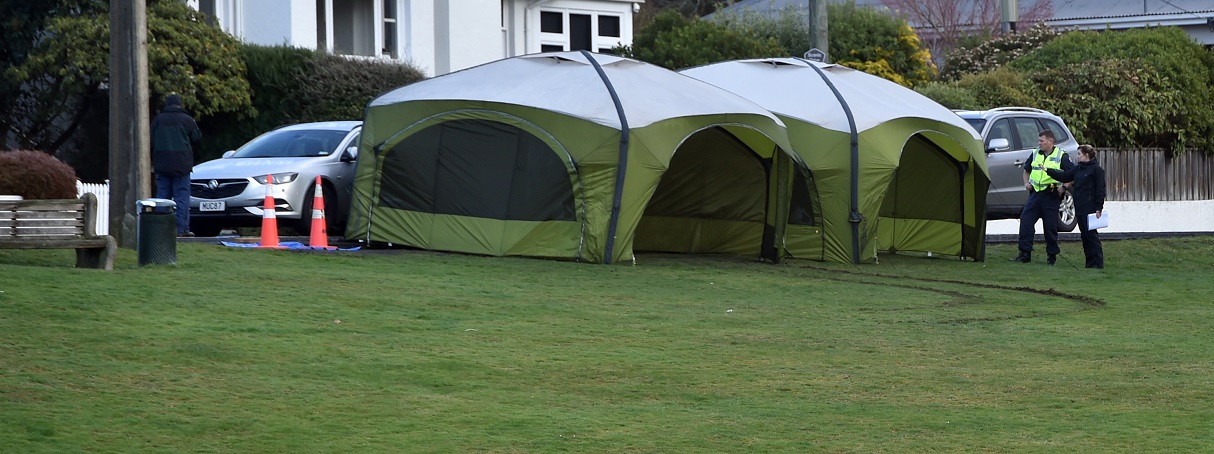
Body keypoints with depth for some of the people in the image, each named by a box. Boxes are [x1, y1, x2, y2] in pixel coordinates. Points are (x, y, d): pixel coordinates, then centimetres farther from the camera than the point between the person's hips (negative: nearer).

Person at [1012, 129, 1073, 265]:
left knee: (1050, 226, 0)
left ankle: (1052, 255, 12)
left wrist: (1064, 187, -11)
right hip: (1035, 193, 4)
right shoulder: (1035, 154, 12)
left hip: (1051, 196, -4)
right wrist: (1026, 183, 11)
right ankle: (1025, 253, -3)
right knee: (1025, 220, -6)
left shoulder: (1061, 156, -3)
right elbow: (1026, 170, 28)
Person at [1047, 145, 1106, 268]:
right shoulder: (1078, 169, 15)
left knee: (1091, 235, -8)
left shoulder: (1097, 169, -10)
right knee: (1084, 236, 10)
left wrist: (1099, 208, -17)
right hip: (1080, 209, 9)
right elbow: (1065, 176, 20)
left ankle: (1097, 263, -6)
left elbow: (1100, 189, -13)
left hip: (1090, 209, -9)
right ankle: (1089, 263, 14)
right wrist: (1048, 171, 15)